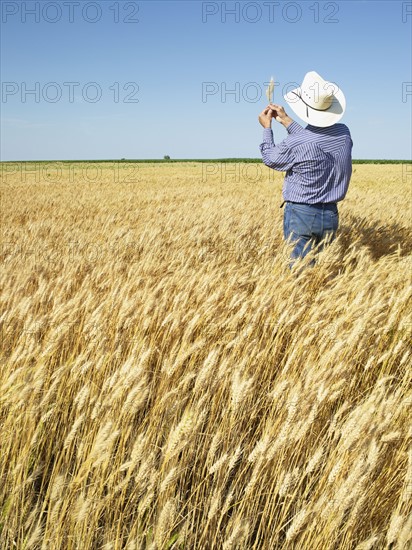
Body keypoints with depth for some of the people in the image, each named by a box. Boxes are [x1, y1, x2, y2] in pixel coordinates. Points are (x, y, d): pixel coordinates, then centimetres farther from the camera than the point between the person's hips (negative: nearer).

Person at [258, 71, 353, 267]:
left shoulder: (294, 143, -19)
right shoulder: (344, 133, -3)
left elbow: (271, 159, 2)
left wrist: (267, 128, 16)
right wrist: (286, 121, 17)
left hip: (300, 214, -6)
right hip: (331, 215, 6)